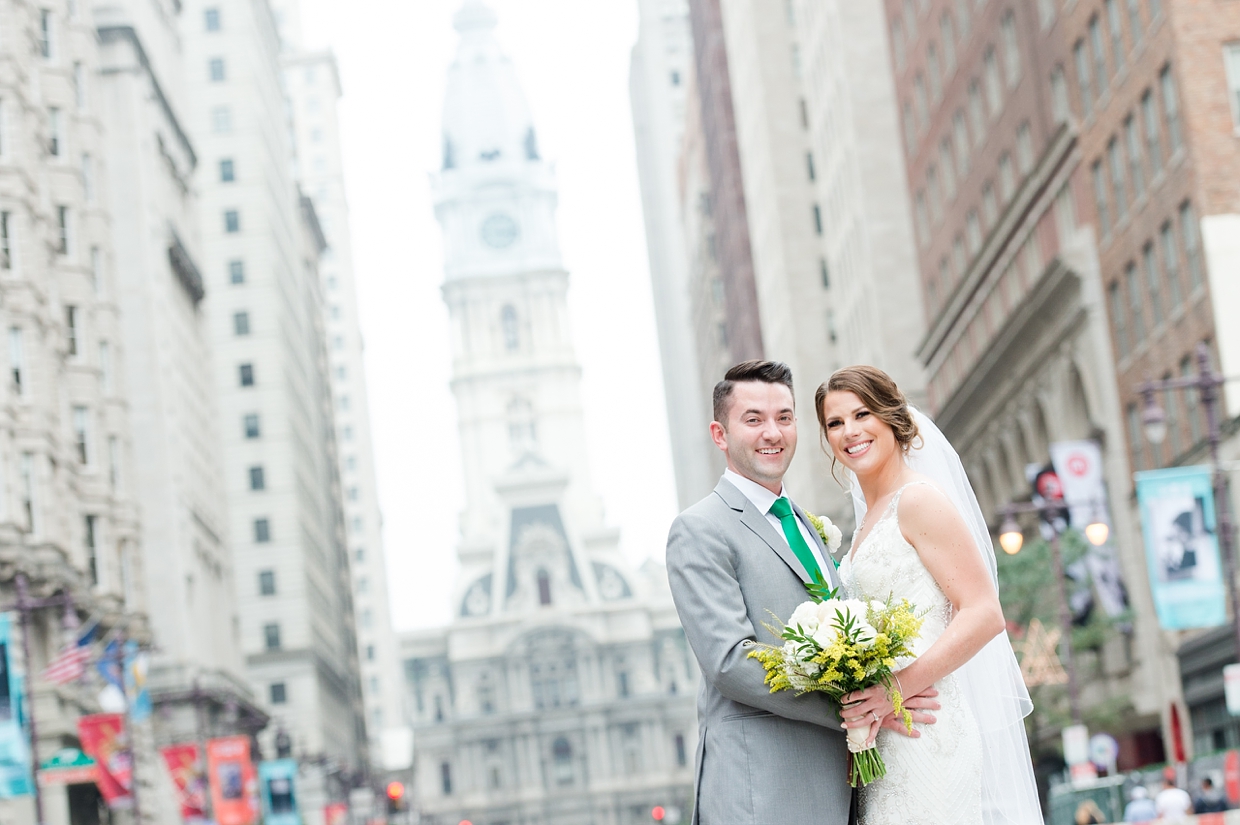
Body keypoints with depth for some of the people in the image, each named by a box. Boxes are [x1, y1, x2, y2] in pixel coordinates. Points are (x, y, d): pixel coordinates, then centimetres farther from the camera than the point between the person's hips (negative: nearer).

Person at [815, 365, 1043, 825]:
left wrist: (897, 688, -21)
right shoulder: (868, 520, 18)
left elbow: (984, 615, -15)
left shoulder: (918, 499, -7)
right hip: (884, 741, 8)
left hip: (928, 731, -8)